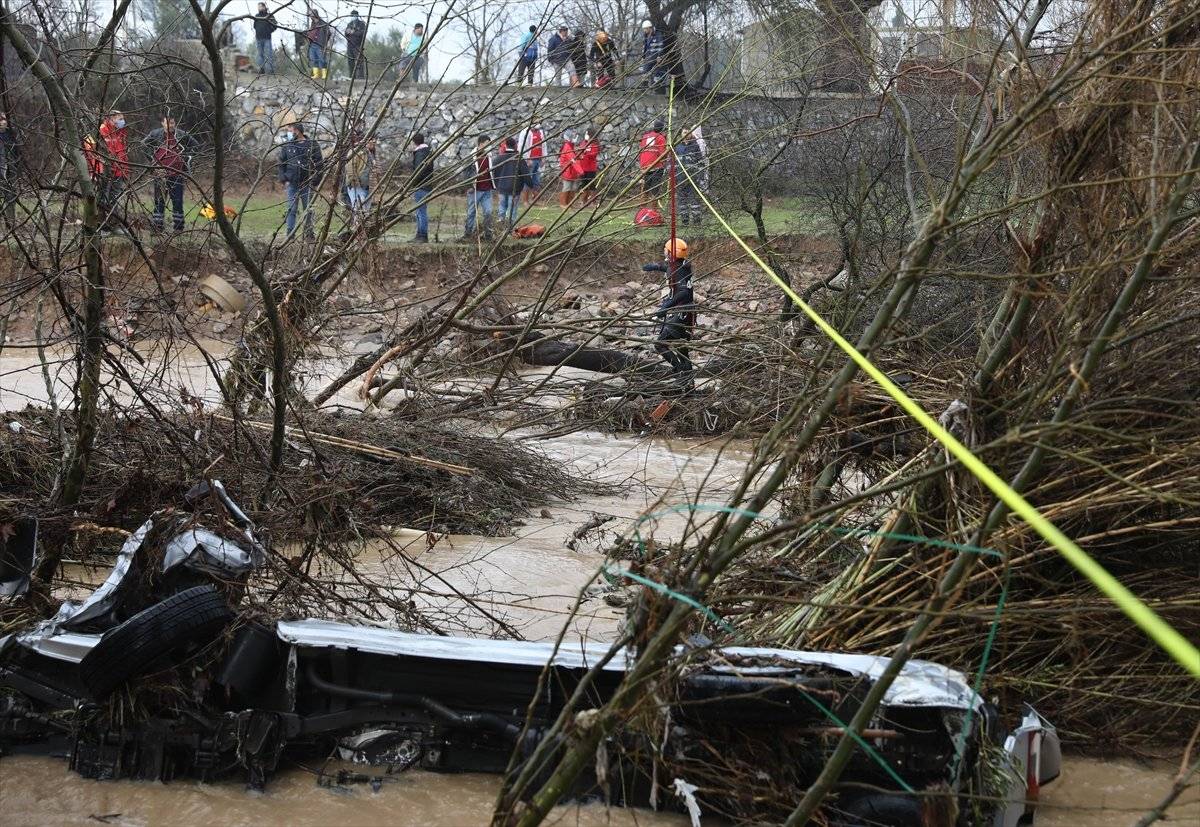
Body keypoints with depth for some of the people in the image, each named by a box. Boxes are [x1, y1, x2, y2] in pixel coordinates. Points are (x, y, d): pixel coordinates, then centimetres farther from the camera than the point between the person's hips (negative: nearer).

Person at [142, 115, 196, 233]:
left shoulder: (182, 135, 1)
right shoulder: (155, 134, -1)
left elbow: (194, 145, 16)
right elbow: (144, 143, 13)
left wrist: (186, 157, 7)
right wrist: (152, 156, 4)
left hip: (177, 174, 0)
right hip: (161, 173, 0)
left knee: (178, 200, 3)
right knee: (159, 200, 3)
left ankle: (179, 226, 10)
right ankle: (157, 226, 7)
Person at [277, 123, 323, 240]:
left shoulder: (312, 145, 0)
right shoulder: (286, 146, 6)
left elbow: (319, 164, 2)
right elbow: (281, 163, 11)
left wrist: (316, 182, -4)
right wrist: (284, 179, -1)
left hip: (307, 184, -1)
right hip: (292, 184, 1)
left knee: (308, 211, 6)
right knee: (291, 210, -2)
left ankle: (308, 235, 14)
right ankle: (290, 235, 0)